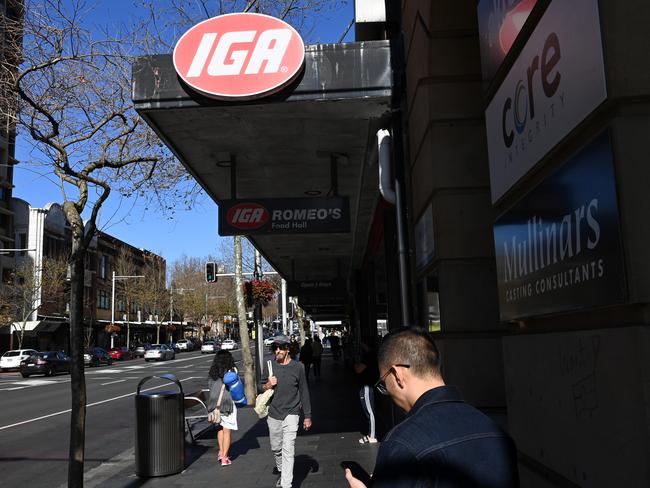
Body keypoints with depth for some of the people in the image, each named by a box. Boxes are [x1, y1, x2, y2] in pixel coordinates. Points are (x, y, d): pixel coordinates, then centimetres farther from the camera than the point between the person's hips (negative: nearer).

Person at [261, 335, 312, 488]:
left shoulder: (297, 367, -3)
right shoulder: (269, 366, 3)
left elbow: (304, 392, 3)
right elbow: (261, 389, 13)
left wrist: (307, 416, 4)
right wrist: (267, 385, -11)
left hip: (291, 414, -3)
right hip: (273, 415, 3)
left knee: (288, 450, -10)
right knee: (276, 448, 15)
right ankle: (281, 472, 39)